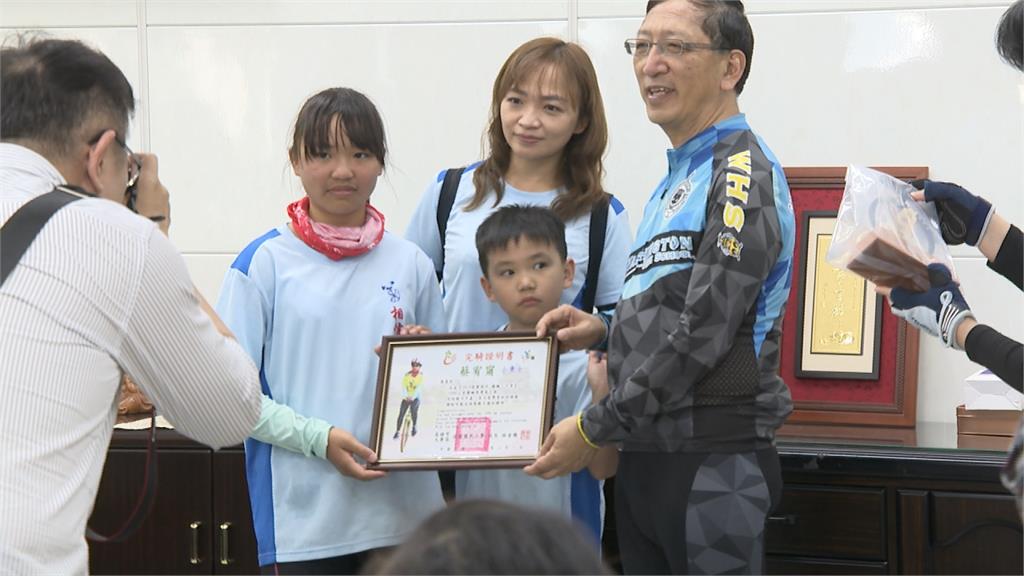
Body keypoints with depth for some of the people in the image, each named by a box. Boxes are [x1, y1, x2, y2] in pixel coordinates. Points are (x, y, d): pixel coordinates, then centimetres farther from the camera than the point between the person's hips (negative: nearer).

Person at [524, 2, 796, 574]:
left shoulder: (743, 174, -12)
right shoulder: (678, 180, 17)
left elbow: (703, 332, -18)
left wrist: (595, 429, -13)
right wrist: (604, 329, 8)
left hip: (713, 463, -9)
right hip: (645, 459, 9)